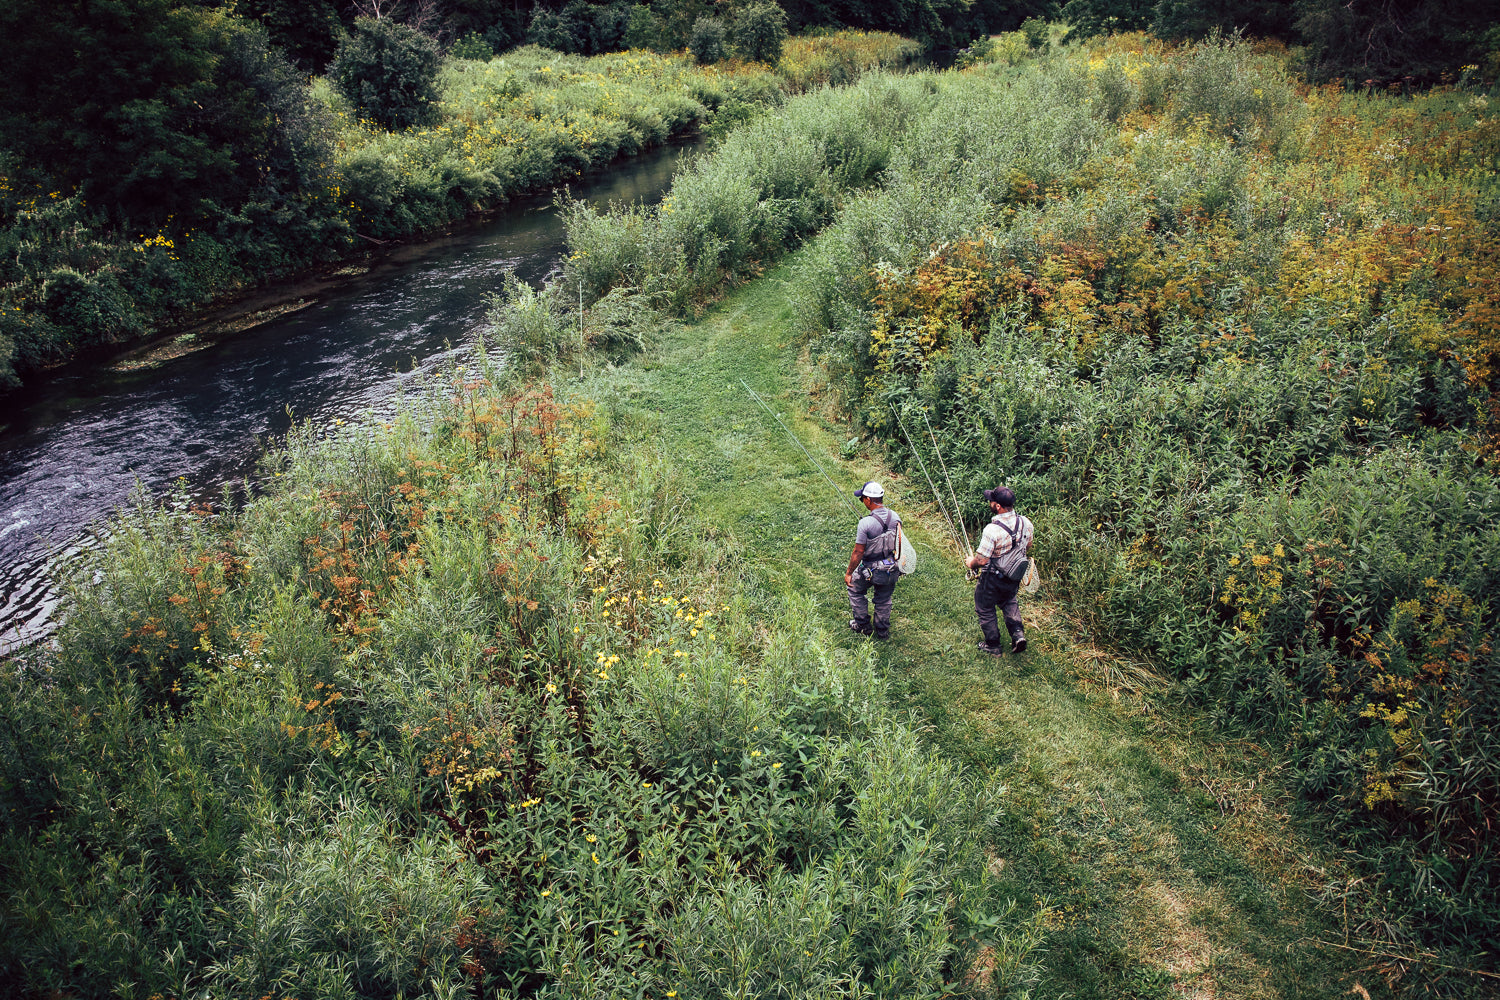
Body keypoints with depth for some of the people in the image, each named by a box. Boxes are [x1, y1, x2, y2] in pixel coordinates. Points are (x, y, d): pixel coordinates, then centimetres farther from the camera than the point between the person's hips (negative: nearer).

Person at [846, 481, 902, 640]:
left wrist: (849, 573, -8)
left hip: (872, 570, -5)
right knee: (884, 600, 25)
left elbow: (858, 552, -20)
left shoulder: (866, 523, -27)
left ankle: (863, 625, 32)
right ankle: (883, 631, 38)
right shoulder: (895, 517, -9)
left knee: (855, 590, 24)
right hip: (893, 570, 5)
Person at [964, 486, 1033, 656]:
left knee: (985, 610, 18)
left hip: (993, 579, -6)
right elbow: (1028, 546, 7)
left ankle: (993, 645, 30)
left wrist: (971, 563, -6)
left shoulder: (993, 529, -33)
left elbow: (982, 560, -28)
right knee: (1009, 602, 33)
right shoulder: (1025, 523, -12)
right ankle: (1018, 633, 19)